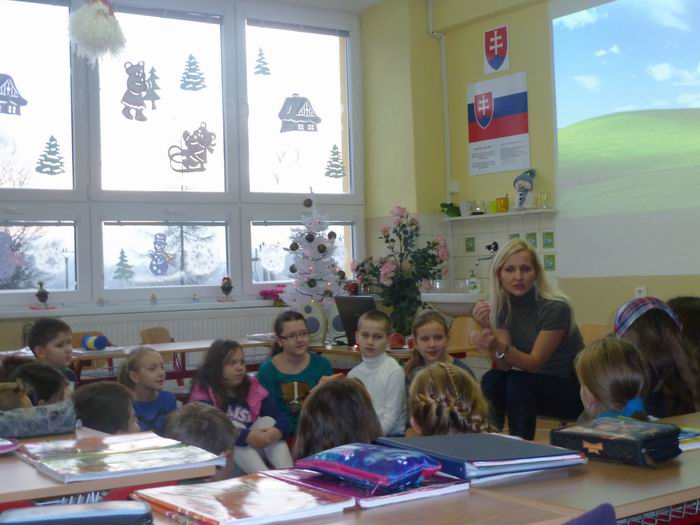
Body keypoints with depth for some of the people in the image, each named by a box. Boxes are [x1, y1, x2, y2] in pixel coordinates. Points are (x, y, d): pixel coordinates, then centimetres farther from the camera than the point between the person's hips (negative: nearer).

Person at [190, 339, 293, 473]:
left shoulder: (252, 387, 5)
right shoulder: (203, 393, -8)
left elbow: (282, 418, -5)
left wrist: (277, 431, -30)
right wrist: (246, 436, -39)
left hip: (254, 451, 4)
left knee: (267, 421, -16)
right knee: (232, 426, -28)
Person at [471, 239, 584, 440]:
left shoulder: (555, 307, -21)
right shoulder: (502, 307, -4)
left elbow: (535, 363, -22)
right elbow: (504, 366, -9)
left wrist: (499, 347, -39)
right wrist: (487, 329, -25)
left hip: (570, 388, -5)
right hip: (534, 383, 5)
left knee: (518, 383, -30)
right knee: (492, 379, -23)